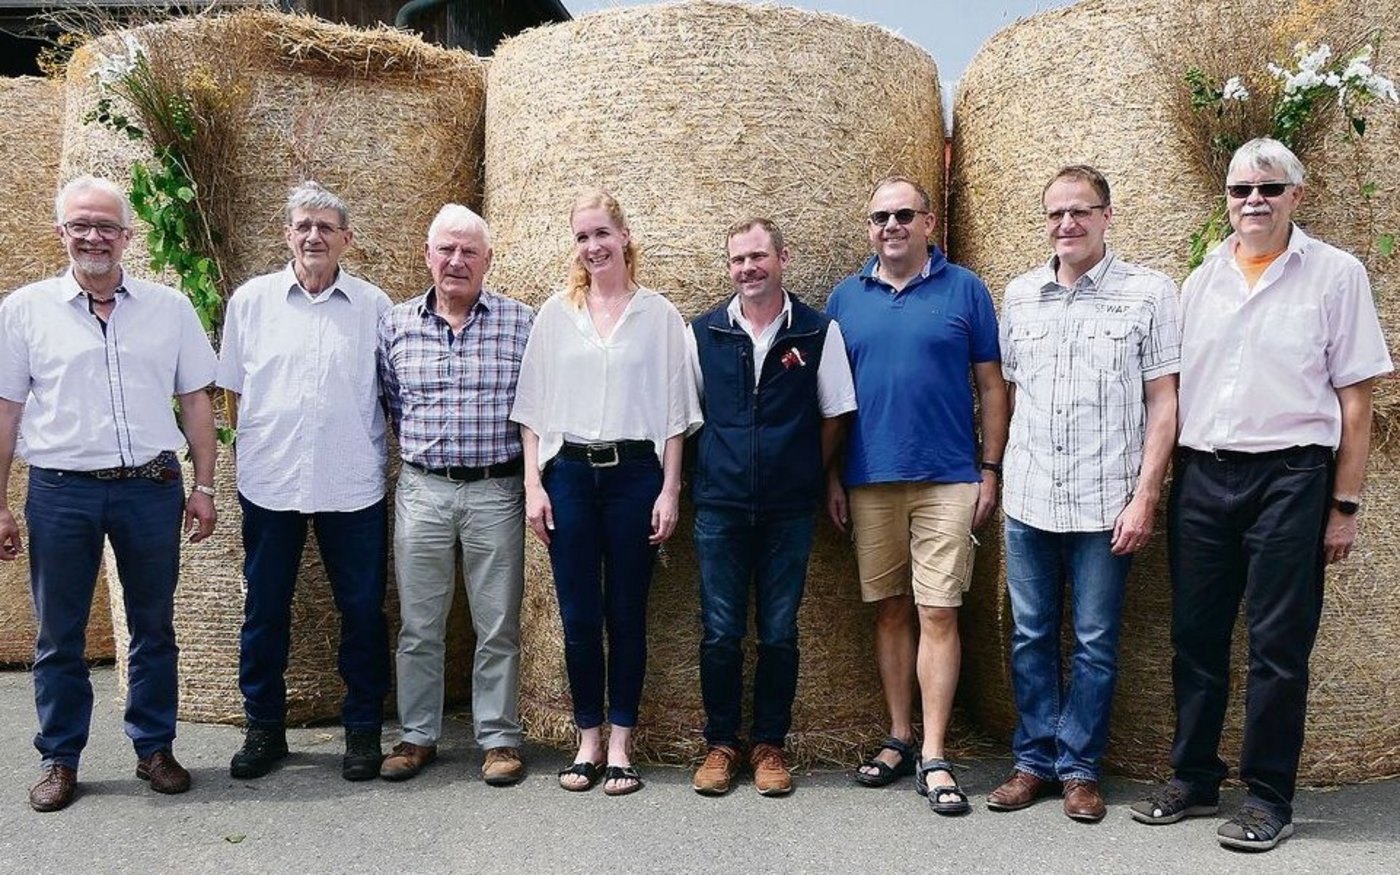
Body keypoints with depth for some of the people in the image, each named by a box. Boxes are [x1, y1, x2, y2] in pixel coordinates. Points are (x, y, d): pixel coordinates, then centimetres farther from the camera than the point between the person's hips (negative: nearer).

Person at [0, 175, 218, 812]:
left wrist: (203, 486, 4)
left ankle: (155, 748, 25)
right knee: (58, 636, 9)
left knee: (154, 628, 11)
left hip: (152, 488, 1)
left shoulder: (170, 307, 4)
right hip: (61, 491, 0)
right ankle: (59, 759, 24)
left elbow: (195, 401, 7)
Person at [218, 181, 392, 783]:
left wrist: (380, 451, 3)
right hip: (269, 482, 1)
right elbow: (234, 389, 11)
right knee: (264, 611, 10)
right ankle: (264, 727, 26)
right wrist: (262, 442, 5)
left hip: (354, 484, -1)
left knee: (363, 611, 5)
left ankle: (363, 728, 20)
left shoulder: (374, 305, 2)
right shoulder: (251, 300, 5)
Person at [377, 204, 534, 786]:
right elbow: (387, 401, 16)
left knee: (498, 627, 6)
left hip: (496, 491, -2)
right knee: (419, 625, 10)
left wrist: (534, 478, 0)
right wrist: (420, 448, 11)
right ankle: (417, 736, 24)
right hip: (421, 490, 2)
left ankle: (500, 738, 19)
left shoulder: (520, 323, 1)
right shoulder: (396, 324, 7)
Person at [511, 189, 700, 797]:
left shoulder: (659, 315, 4)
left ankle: (620, 745, 16)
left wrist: (669, 491, -3)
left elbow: (674, 410, 2)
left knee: (626, 614, 4)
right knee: (578, 615, 4)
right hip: (569, 473, 2)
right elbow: (533, 407, 7)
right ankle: (588, 740, 19)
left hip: (635, 473, -1)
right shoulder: (556, 314, 8)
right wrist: (533, 484, 0)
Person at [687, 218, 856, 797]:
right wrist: (710, 474, 8)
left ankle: (770, 744, 21)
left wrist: (808, 478, 4)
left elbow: (834, 415, 7)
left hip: (789, 510, -1)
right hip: (720, 506, 1)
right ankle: (720, 744, 19)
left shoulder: (818, 332, 1)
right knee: (720, 634, 4)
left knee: (779, 633, 6)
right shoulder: (703, 333, 5)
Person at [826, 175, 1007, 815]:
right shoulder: (847, 298, 9)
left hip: (947, 480, -3)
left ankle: (934, 758, 3)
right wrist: (831, 479, 6)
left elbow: (991, 386, 4)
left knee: (937, 615, -4)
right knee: (890, 611, 11)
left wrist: (990, 469, -2)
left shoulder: (964, 290, 3)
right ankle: (899, 739, 23)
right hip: (869, 481, 3)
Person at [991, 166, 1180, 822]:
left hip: (1105, 503, -3)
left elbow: (1163, 402, -3)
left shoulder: (1149, 292, -2)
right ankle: (1034, 761, 24)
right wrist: (1001, 477, 7)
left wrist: (1144, 497, -9)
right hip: (1028, 499, 3)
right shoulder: (1019, 295, 9)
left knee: (1095, 643, 6)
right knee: (1031, 637, 11)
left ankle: (1079, 767, 21)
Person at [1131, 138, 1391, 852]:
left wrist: (1344, 505, -5)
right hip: (1200, 475, 4)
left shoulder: (1336, 275, 1)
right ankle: (1193, 780, 23)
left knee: (1277, 646, 2)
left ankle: (1269, 798, 15)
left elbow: (1354, 401, -1)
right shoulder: (1201, 281, 12)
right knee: (1196, 638, 10)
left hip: (1288, 478, -4)